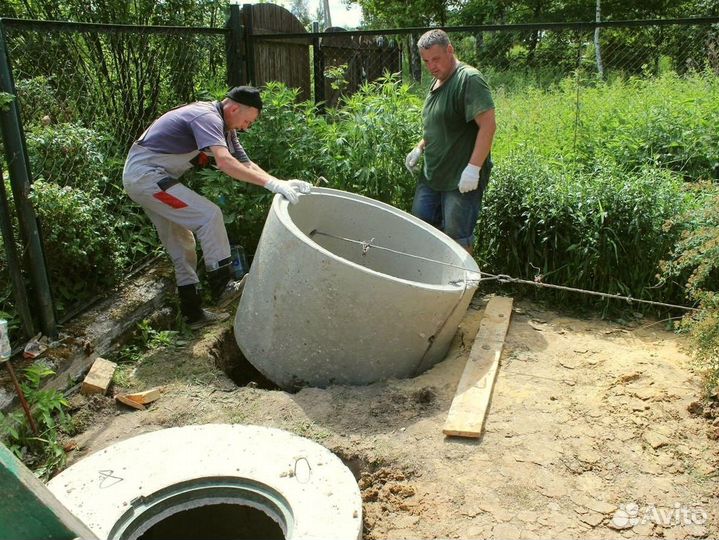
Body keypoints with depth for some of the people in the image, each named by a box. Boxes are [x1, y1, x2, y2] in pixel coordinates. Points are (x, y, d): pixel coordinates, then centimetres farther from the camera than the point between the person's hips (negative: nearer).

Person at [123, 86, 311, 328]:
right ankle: (222, 287, -12)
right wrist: (271, 183, -38)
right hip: (145, 174, -10)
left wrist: (282, 183, -11)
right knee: (209, 215, -18)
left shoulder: (224, 128, 9)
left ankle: (193, 312, 18)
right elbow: (225, 162, -37)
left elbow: (246, 165, 3)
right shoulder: (207, 116, -21)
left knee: (181, 245, 11)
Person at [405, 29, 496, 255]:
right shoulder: (437, 82, 13)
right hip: (431, 175, 9)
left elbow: (488, 125, -23)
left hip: (461, 180, -9)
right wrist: (420, 148, 14)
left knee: (457, 239, 0)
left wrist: (473, 168, -27)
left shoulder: (469, 79, -15)